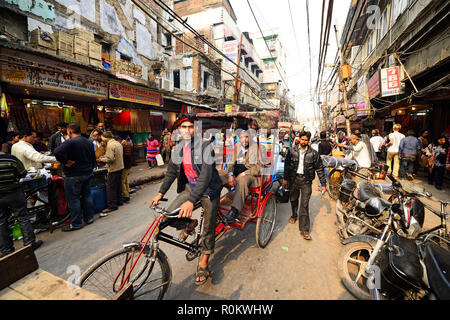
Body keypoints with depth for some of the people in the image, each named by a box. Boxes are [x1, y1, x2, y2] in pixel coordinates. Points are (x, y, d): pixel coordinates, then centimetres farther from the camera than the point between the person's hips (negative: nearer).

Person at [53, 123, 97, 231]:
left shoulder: (70, 142, -15)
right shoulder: (88, 142, 10)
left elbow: (57, 152, -32)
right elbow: (93, 159, 17)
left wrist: (65, 162, -18)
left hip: (74, 176, -8)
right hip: (88, 174, 8)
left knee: (73, 199, 2)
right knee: (87, 195, 16)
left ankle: (76, 223, 10)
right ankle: (89, 218, 26)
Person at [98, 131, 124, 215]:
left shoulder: (110, 145, -16)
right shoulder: (118, 143, 12)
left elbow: (110, 159, -22)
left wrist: (101, 159, -6)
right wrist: (105, 156, 16)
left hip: (114, 169, -9)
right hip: (120, 167, 9)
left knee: (110, 187, -2)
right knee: (118, 185, 18)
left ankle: (112, 206, 2)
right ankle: (119, 201, 29)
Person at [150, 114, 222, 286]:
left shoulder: (205, 147, -22)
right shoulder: (177, 148, -1)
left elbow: (206, 176, -31)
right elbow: (171, 172, 6)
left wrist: (191, 201, -39)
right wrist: (160, 193, -1)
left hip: (209, 189, -5)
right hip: (189, 187, 6)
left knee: (208, 227, 3)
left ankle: (204, 263, 25)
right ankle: (190, 223, 26)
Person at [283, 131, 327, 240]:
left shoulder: (313, 153, -3)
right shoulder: (292, 151, 1)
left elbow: (319, 169, 1)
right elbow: (287, 165, 8)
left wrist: (323, 184, 0)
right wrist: (285, 178, 7)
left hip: (306, 180, -2)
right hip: (294, 178, 2)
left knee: (305, 204, -4)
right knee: (293, 199, 18)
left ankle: (304, 229, 3)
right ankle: (294, 215, 46)